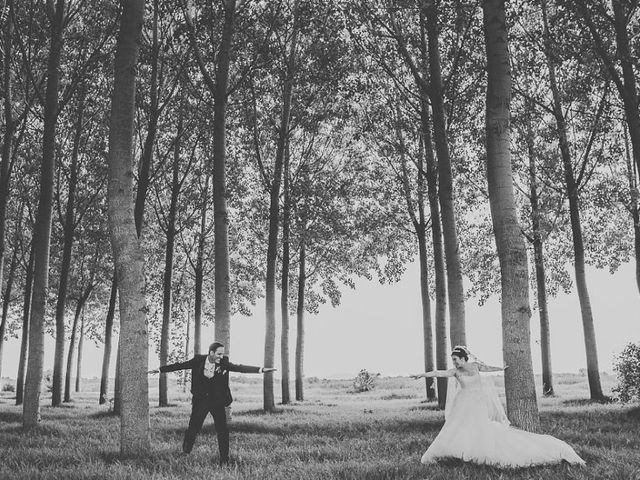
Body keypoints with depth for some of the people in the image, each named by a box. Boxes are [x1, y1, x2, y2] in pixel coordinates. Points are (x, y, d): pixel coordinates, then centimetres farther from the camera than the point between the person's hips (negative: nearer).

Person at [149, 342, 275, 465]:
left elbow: (239, 368, -15)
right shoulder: (199, 360, -9)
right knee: (193, 428, 0)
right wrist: (160, 370, -1)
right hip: (201, 400, -1)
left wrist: (261, 369, -26)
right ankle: (184, 454, 23)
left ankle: (224, 460, 11)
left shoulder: (223, 363, -7)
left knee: (222, 430, -1)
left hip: (218, 401, 1)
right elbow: (180, 365, -2)